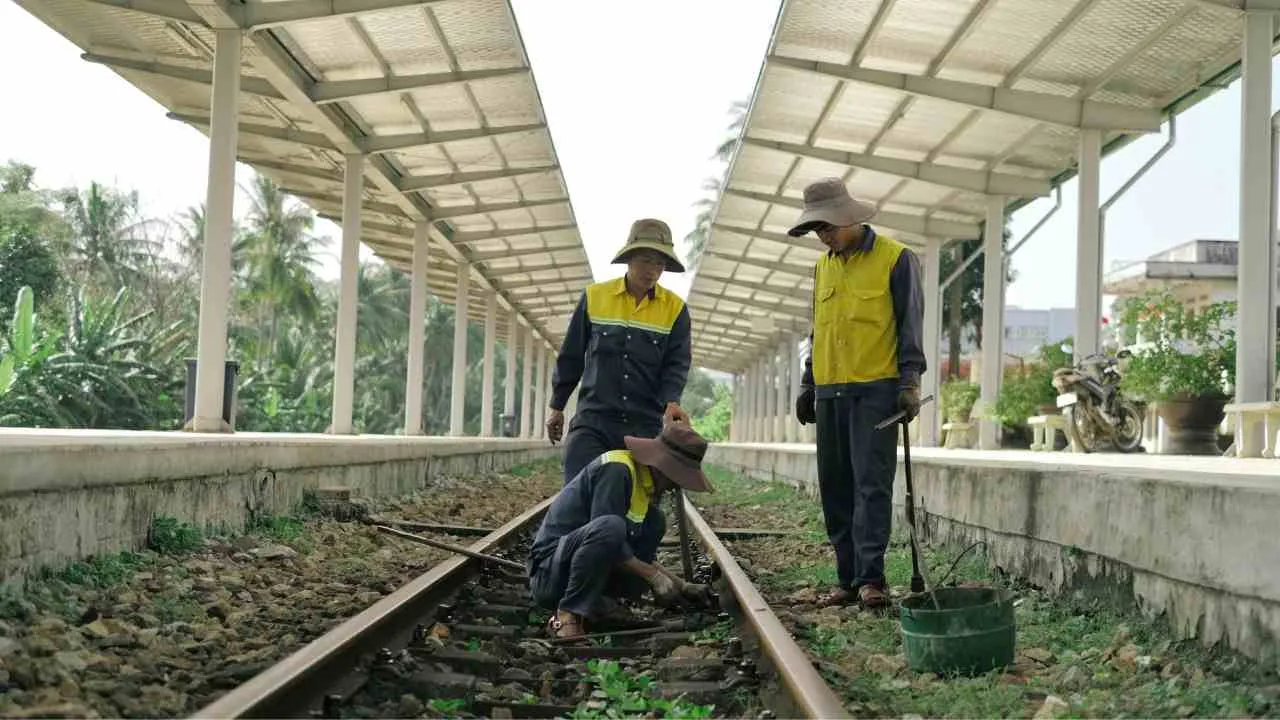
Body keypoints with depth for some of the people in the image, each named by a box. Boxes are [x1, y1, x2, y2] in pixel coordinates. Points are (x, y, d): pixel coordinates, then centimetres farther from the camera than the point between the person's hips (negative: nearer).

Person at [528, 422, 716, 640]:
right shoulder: (616, 469, -18)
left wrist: (678, 585, 12)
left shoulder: (649, 483, 10)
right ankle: (567, 617, -22)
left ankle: (594, 601, -2)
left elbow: (642, 554, 17)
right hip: (548, 573, -9)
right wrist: (654, 575, -17)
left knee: (655, 522, 3)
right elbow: (605, 532, -24)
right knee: (610, 526, -35)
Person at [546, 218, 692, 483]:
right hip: (593, 421, -1)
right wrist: (557, 407, 14)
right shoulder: (594, 297, 4)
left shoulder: (675, 309, 3)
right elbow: (571, 356, 11)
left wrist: (671, 402, -21)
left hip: (646, 424, 1)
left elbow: (677, 363, -1)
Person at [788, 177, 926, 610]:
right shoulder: (823, 266, 17)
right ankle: (849, 578, 12)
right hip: (830, 392, 6)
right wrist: (808, 384, 18)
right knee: (835, 488, 6)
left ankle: (871, 577, -8)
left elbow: (910, 325, -4)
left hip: (875, 389, -6)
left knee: (872, 484, -10)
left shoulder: (895, 258, -2)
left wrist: (910, 381, -12)